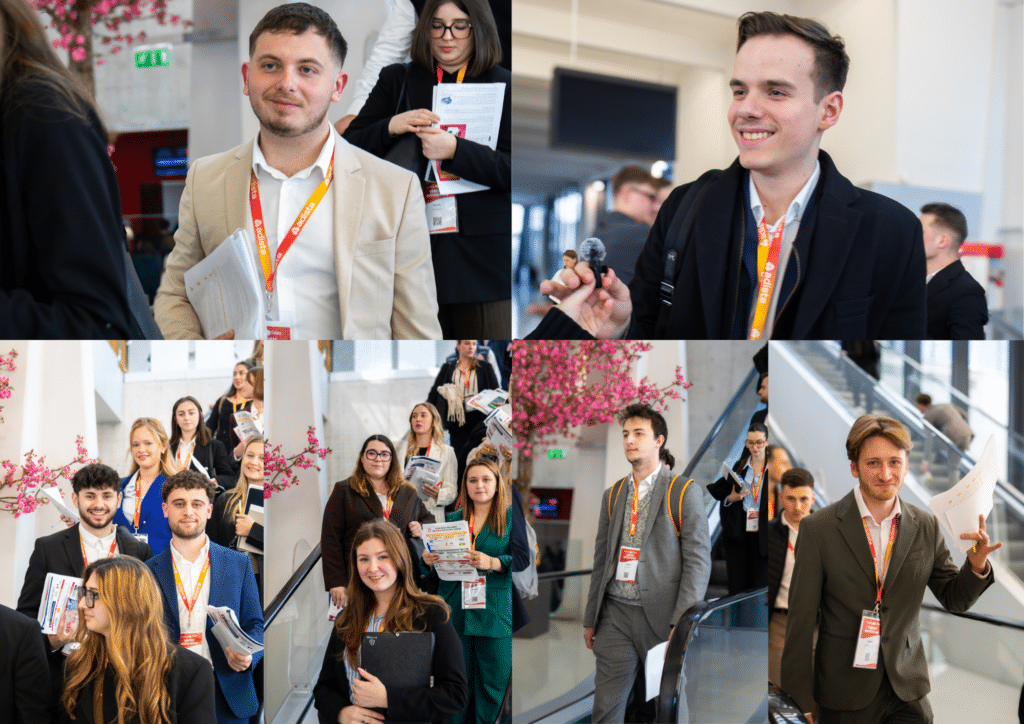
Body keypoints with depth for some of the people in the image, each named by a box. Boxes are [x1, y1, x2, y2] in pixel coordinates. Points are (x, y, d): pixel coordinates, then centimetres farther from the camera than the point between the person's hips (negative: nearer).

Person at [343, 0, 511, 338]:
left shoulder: (502, 85, 5)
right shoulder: (396, 81, 13)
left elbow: (509, 169, -6)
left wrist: (454, 150, -20)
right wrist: (391, 127, -9)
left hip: (482, 253, -2)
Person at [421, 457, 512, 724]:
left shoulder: (510, 518, 3)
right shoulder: (453, 519, 15)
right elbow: (439, 565, 17)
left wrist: (492, 562, -25)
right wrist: (429, 561, -6)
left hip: (495, 612, -3)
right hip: (455, 611, 3)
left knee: (493, 686, -1)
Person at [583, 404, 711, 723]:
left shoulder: (684, 492, -2)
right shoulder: (612, 495, 14)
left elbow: (699, 560, -7)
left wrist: (682, 623, -14)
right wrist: (590, 619, 14)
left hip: (661, 614, -4)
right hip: (615, 614, 4)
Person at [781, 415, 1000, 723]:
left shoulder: (927, 526, 1)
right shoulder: (818, 528, -9)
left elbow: (955, 600, 10)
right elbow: (801, 622, -7)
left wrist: (976, 565, -12)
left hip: (908, 694, 3)